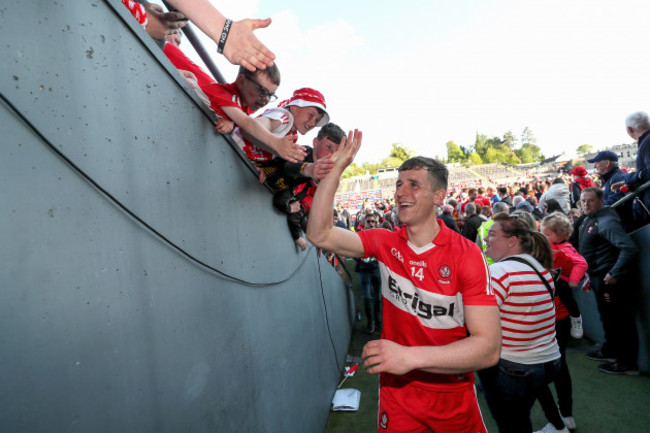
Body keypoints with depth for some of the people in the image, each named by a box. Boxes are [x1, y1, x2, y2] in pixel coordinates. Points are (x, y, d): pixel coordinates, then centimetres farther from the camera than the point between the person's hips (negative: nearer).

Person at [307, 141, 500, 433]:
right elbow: (320, 234, -12)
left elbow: (488, 348, -23)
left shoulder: (466, 254, -19)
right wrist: (336, 168, -17)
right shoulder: (385, 243, -7)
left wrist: (410, 357, -34)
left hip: (453, 397, -1)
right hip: (397, 391, 1)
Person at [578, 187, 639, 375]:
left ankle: (628, 364, 14)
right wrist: (591, 274, 18)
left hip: (610, 279, -10)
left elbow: (629, 247, -29)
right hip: (598, 278, 10)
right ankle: (610, 351, 40)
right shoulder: (588, 220, 10)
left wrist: (614, 274, -25)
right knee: (607, 317, 23)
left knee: (620, 320, 1)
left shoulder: (606, 221, -20)